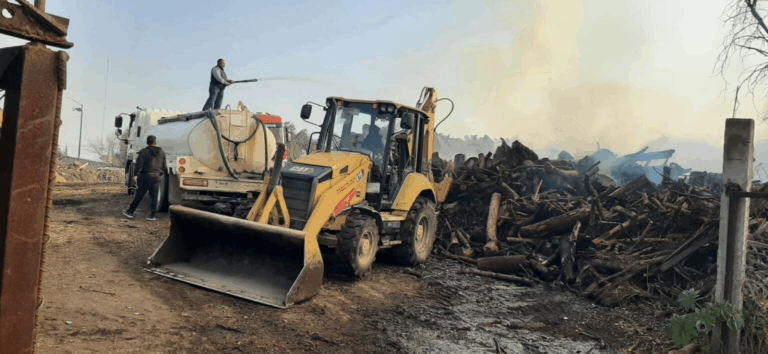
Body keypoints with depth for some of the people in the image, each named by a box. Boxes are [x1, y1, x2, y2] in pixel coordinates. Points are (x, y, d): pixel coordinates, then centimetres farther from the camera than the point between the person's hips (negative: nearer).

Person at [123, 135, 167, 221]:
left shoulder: (143, 151, -3)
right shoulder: (162, 153, 10)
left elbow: (139, 164, -11)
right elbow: (164, 166, 15)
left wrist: (136, 174, -11)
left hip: (145, 176, -2)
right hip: (156, 176, 3)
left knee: (139, 195, 4)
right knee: (154, 197, 4)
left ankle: (130, 212, 12)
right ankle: (153, 215, 3)